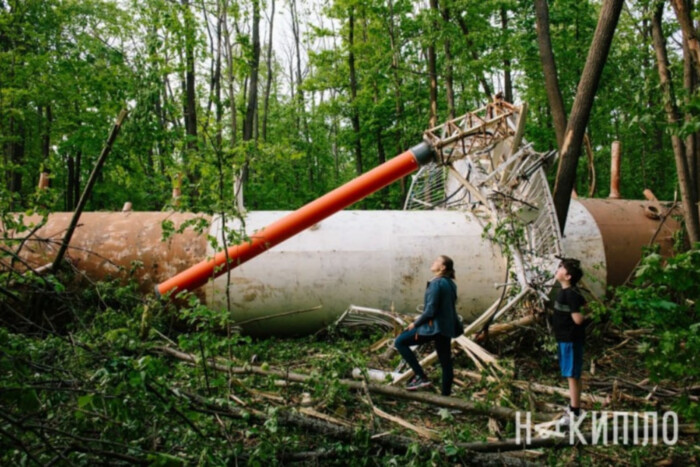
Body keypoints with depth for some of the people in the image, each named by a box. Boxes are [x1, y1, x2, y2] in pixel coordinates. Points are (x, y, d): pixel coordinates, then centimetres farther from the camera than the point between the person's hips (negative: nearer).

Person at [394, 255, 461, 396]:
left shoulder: (436, 283, -15)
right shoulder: (450, 284, 12)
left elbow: (430, 310, -19)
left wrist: (415, 323, -7)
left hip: (434, 326, -9)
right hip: (447, 327, 9)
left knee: (400, 342, -1)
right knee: (446, 362, 12)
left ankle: (421, 376, -3)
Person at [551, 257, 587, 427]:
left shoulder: (570, 294, -21)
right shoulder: (565, 291, 8)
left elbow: (578, 319, -25)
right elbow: (586, 305, 21)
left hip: (570, 340, -10)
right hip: (565, 338, 10)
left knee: (572, 375, -2)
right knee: (572, 375, 17)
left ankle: (574, 413, 5)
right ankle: (574, 408, 28)